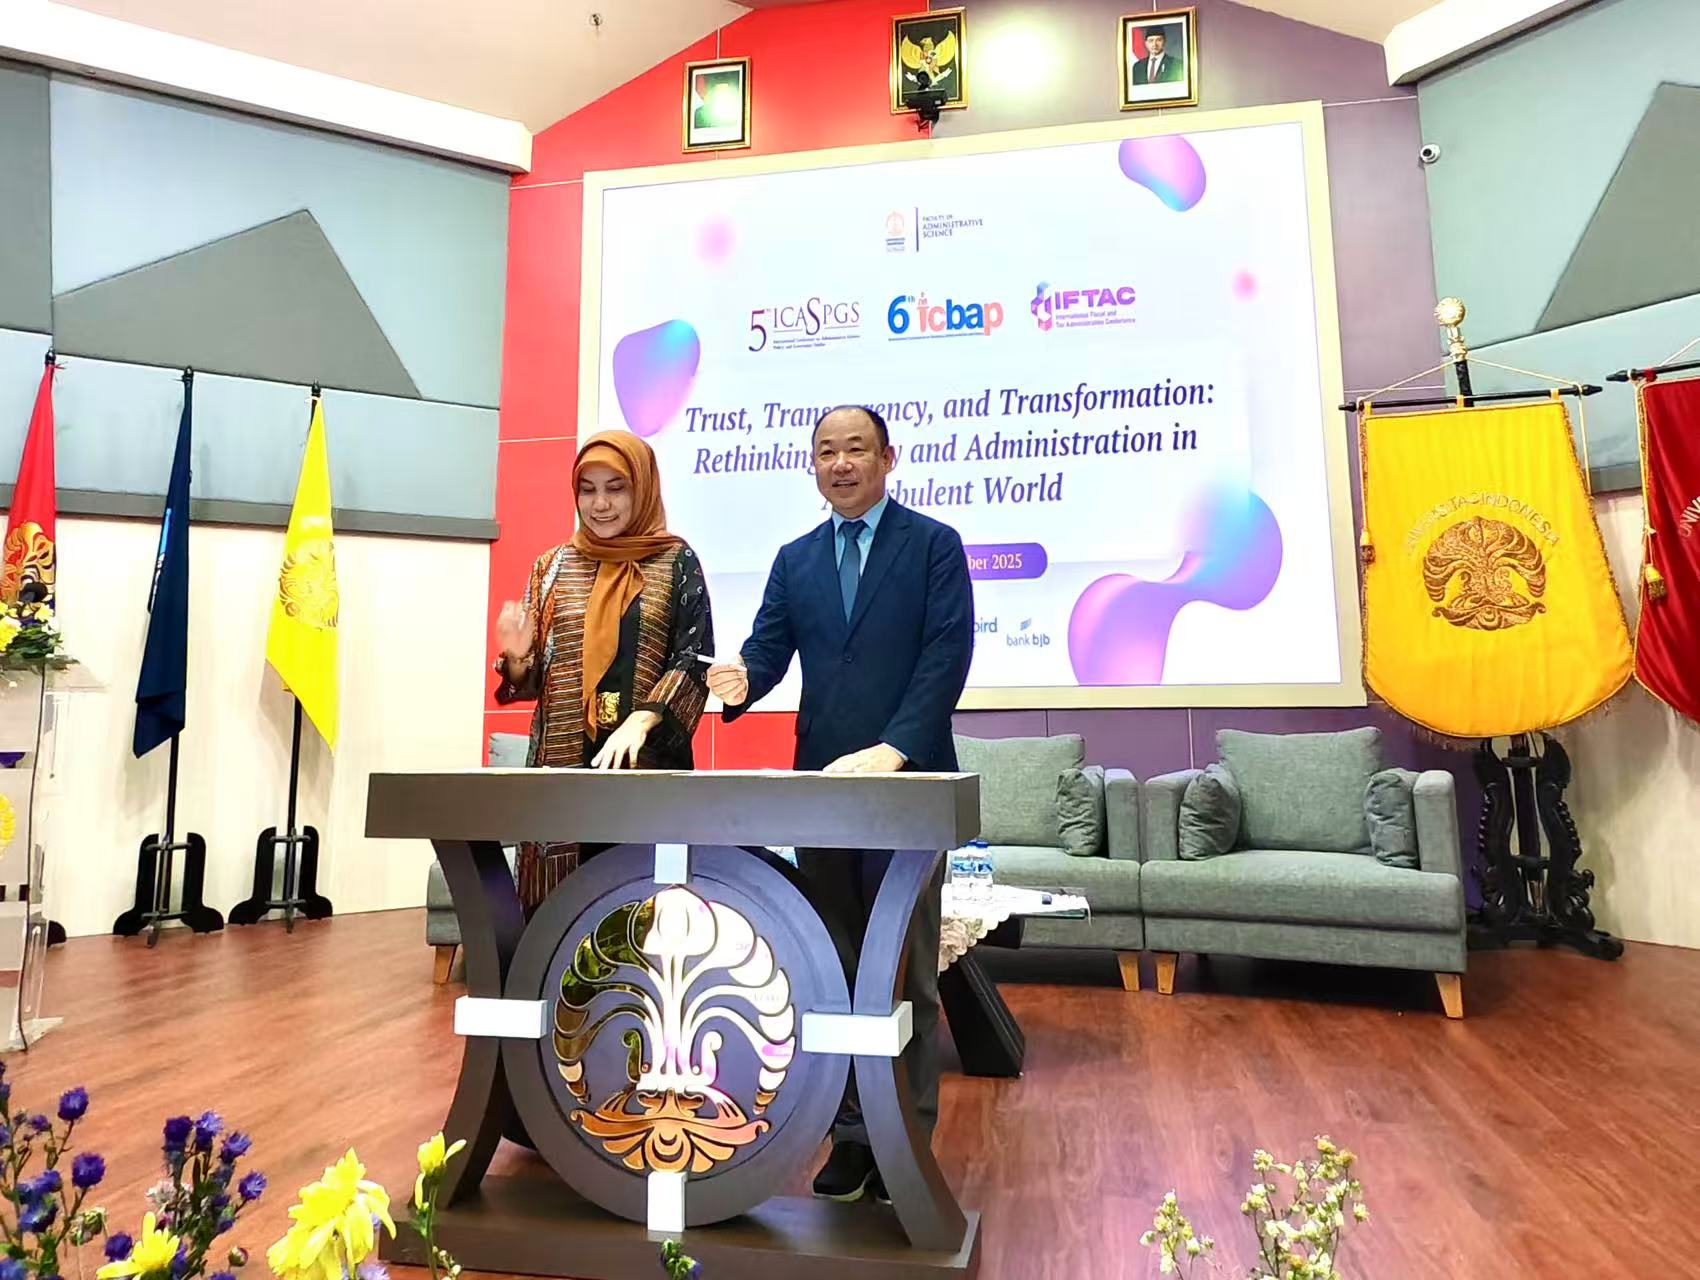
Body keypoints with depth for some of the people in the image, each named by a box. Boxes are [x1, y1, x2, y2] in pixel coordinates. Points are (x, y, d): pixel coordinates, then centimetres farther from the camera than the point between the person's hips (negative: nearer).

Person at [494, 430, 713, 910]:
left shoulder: (676, 561, 2)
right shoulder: (554, 566, 11)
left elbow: (694, 659, -6)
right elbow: (529, 682, 12)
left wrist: (641, 719, -21)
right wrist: (516, 657, -10)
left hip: (650, 758, -2)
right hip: (563, 759, 3)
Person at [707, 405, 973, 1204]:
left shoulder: (934, 544, 1)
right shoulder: (795, 559, 14)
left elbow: (947, 658, -9)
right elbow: (769, 649, 6)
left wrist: (890, 750, -20)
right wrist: (741, 682, -18)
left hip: (908, 782, -4)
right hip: (820, 781, 4)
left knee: (905, 972, 4)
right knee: (836, 970, 12)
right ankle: (851, 1131, 25)